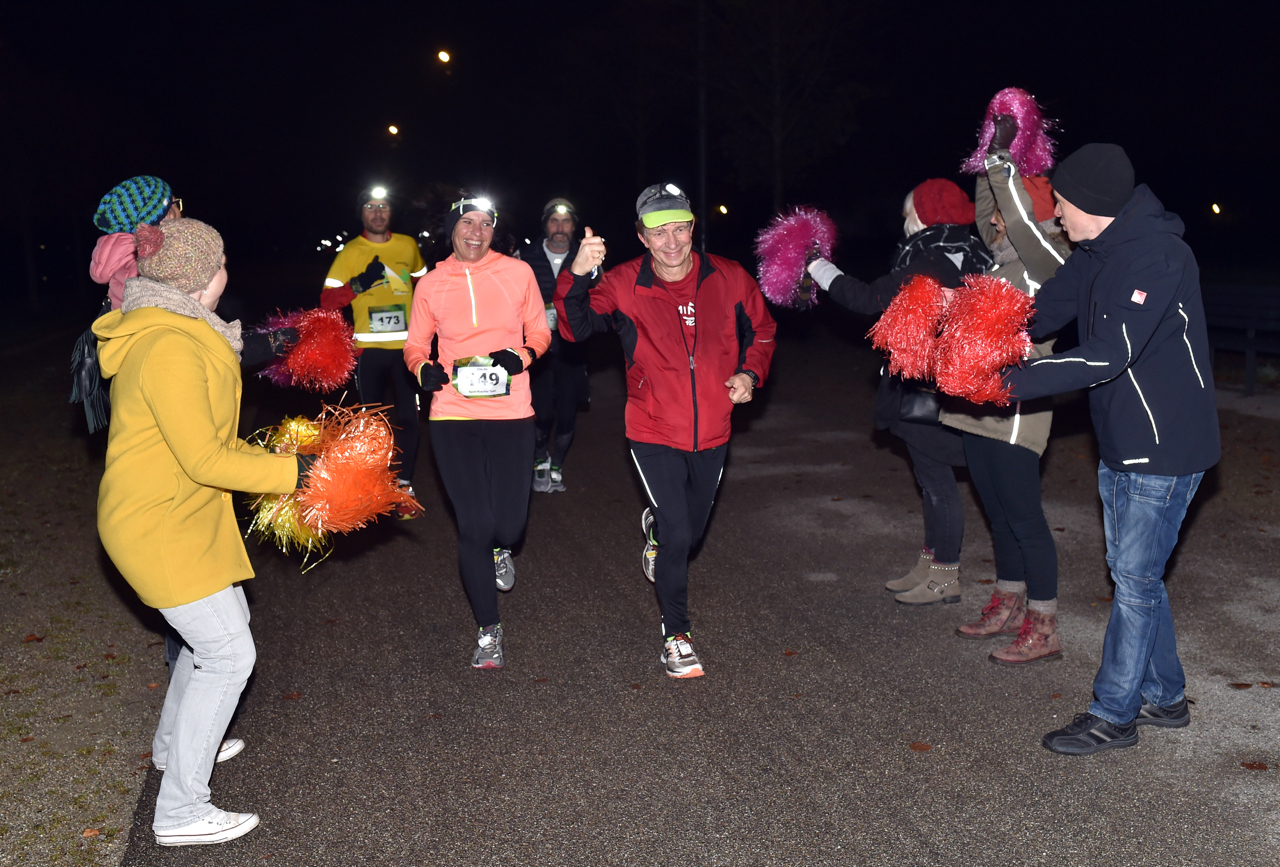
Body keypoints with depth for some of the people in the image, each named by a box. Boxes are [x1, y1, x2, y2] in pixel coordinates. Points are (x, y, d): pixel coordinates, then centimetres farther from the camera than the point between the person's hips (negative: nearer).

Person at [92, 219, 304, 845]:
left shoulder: (163, 333, 10)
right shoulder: (170, 350, -24)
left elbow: (203, 441, 15)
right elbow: (205, 461, -25)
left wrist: (273, 462, 12)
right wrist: (294, 472, -21)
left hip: (183, 517, 11)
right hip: (159, 528, -11)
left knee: (227, 619, 24)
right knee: (228, 653, -5)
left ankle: (174, 745, 43)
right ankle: (181, 813, 6)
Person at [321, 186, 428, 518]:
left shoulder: (408, 246, 6)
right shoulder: (350, 253, 0)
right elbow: (327, 301, -5)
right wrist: (360, 283, -19)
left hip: (407, 347, 1)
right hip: (369, 349, -1)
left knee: (408, 416, -4)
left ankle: (404, 488, 5)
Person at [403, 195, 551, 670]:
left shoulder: (517, 273, 4)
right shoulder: (431, 284, 6)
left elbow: (539, 329, 11)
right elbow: (415, 343, 14)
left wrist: (522, 354, -10)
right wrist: (423, 368, -9)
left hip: (510, 414, 0)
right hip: (452, 416, 0)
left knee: (508, 524, -2)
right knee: (473, 527, 0)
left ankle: (501, 548, 41)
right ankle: (489, 630, 19)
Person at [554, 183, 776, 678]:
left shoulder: (729, 280, -4)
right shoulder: (624, 286, -11)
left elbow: (761, 331, 11)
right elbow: (577, 327, -26)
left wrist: (750, 374, -7)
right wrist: (576, 277, -42)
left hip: (712, 434, 4)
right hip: (654, 435, -3)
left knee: (694, 527, 21)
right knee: (678, 535, -8)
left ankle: (655, 527, 59)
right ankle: (676, 634, 13)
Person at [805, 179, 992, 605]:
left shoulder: (930, 264, -20)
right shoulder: (962, 256, 10)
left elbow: (869, 299, -19)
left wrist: (817, 267, -9)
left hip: (927, 394, -10)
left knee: (937, 478, 0)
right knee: (933, 478, 17)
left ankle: (945, 576, 13)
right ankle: (932, 563, 29)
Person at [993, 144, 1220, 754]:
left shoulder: (1156, 256, -23)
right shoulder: (1098, 254, 7)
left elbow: (1108, 355, -31)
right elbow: (1040, 312, 8)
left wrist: (1011, 383, -30)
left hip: (1165, 447, -9)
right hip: (1121, 443, 10)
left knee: (1135, 579, -1)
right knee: (1133, 572, 17)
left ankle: (1113, 715, 11)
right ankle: (1163, 697, 32)